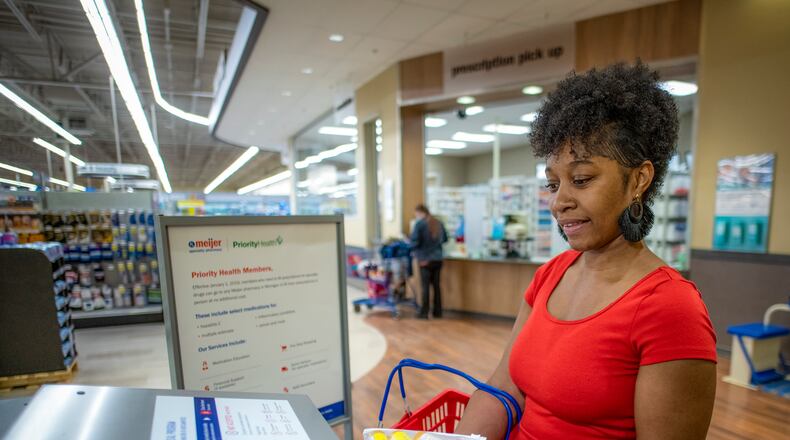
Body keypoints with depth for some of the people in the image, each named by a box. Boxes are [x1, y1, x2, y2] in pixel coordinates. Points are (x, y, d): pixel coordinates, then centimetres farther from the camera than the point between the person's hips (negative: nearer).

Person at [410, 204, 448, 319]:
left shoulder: (419, 224, -11)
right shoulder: (438, 223, 7)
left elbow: (414, 241, -16)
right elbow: (445, 239, 17)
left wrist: (414, 250, 4)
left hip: (425, 260, -5)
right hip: (438, 259, 5)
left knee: (425, 286, 2)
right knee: (437, 285, 12)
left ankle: (424, 313, 7)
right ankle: (438, 312, 19)